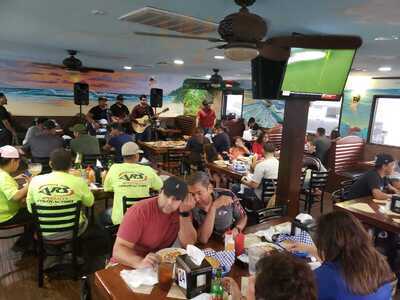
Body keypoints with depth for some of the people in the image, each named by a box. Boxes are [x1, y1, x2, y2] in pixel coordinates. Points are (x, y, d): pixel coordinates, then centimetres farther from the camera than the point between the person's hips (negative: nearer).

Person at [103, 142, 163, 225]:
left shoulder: (115, 168, -8)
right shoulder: (147, 170, -8)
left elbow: (107, 188, 6)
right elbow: (160, 186, 8)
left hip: (120, 219, 0)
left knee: (106, 213, 30)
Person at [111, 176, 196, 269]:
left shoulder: (181, 210, -7)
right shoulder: (139, 211, -19)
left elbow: (187, 245, -11)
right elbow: (118, 250, -22)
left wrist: (184, 214, -21)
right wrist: (140, 262, -40)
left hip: (159, 265, 3)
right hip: (129, 266, -3)